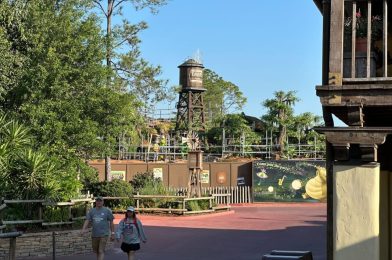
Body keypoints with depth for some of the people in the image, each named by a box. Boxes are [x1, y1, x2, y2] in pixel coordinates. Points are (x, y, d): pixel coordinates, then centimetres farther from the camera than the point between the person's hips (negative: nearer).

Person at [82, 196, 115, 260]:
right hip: (94, 235, 4)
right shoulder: (91, 211, 6)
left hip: (104, 234, -4)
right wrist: (83, 229, -20)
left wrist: (112, 233, 1)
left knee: (101, 251, -10)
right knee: (96, 251, 14)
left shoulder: (107, 211, -2)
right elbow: (87, 221, -2)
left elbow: (111, 222, 2)